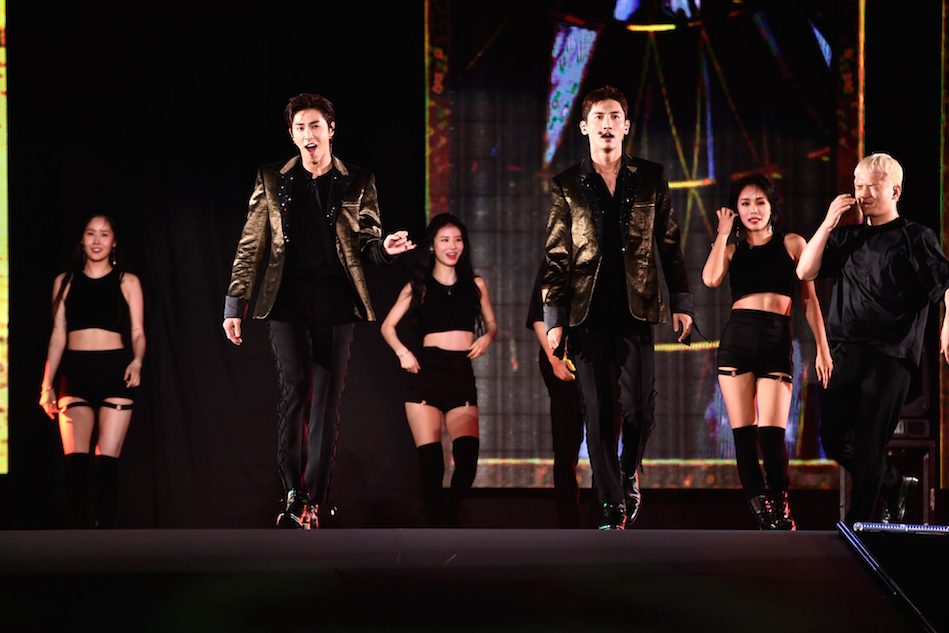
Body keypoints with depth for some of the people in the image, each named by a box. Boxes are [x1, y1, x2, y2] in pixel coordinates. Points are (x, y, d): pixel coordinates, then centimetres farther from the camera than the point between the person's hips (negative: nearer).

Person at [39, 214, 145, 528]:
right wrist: (47, 385, 7)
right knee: (74, 461, -13)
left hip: (115, 372, -1)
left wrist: (137, 362, -14)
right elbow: (58, 335, 14)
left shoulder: (127, 282, 10)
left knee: (106, 463, -7)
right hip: (75, 373, 1)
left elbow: (138, 333, 7)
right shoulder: (65, 282, 15)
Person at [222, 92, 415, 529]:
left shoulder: (357, 183, 9)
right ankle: (294, 494, -7)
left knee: (328, 400, 0)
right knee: (295, 387, -16)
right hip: (288, 300, -1)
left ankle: (313, 500, 7)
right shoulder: (273, 181, 9)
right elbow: (250, 247, 10)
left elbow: (365, 244, 13)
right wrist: (235, 304, 5)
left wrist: (384, 248, -11)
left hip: (336, 301, 1)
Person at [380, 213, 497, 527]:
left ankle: (452, 515, 3)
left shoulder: (476, 284, 15)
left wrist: (487, 337, 1)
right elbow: (388, 326, 11)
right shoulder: (419, 286, 10)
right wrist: (402, 351, -8)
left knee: (467, 454, -19)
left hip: (462, 375, 1)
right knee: (430, 459, -10)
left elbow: (491, 323, 24)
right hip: (427, 372, -1)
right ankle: (436, 521, 2)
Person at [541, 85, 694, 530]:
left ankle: (629, 472, 24)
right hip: (587, 314, 0)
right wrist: (553, 318, -1)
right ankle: (611, 505, 7)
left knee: (639, 407, -7)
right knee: (598, 413, -1)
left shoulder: (650, 179, 10)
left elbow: (670, 244, 11)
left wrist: (681, 303, 5)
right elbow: (556, 257, 6)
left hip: (635, 311, 0)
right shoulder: (567, 186, 8)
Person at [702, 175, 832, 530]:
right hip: (736, 341, 2)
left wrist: (822, 349, 3)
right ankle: (764, 518, 2)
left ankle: (780, 512, 1)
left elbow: (809, 300, 9)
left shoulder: (792, 244, 10)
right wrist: (723, 233, 3)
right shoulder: (732, 250, 14)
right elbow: (711, 279, -7)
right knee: (743, 435, -3)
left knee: (771, 434, -14)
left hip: (777, 344, -2)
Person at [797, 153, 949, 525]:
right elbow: (805, 272, 8)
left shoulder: (915, 238, 3)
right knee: (833, 437, 4)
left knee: (868, 441, -7)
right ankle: (893, 486, 26)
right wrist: (828, 223, 0)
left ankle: (860, 523, -1)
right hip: (847, 351, 5)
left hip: (892, 354, -5)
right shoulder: (847, 238, 17)